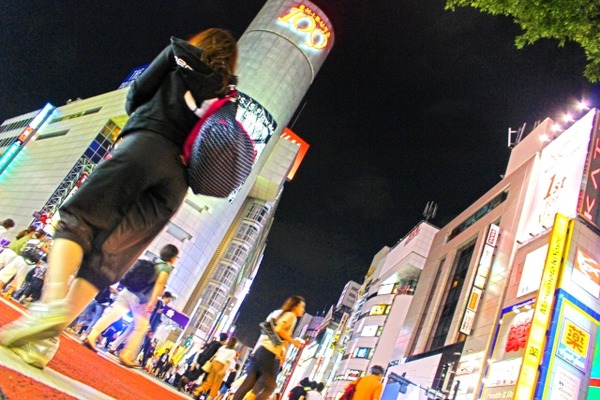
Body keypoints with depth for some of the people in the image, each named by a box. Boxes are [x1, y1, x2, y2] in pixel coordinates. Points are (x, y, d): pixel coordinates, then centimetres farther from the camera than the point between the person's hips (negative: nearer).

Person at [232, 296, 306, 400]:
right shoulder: (291, 315, -2)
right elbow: (279, 330, -17)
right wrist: (293, 341, -8)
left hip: (261, 349, 9)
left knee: (248, 384, 5)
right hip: (271, 352, -9)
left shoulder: (277, 313, 25)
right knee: (269, 386, -3)